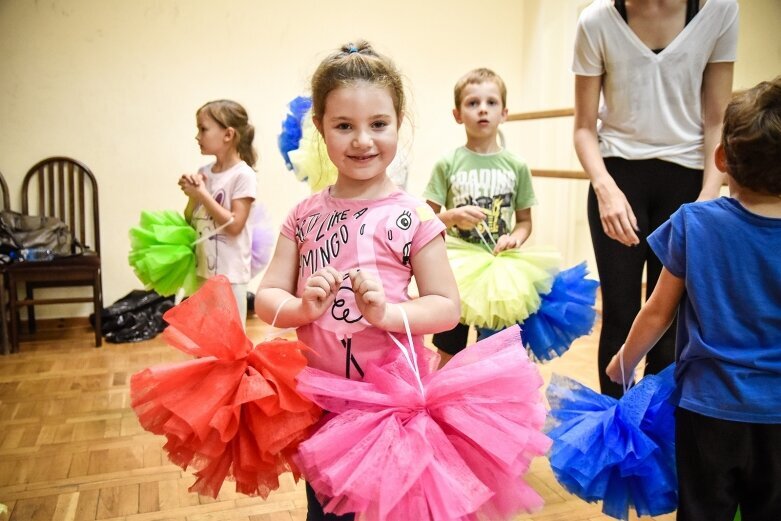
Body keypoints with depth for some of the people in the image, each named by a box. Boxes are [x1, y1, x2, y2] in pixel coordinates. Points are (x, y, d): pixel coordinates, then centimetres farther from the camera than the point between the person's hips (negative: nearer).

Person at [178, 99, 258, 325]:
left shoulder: (243, 175, -12)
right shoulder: (204, 172, 6)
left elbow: (234, 225, -17)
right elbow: (189, 220, 12)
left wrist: (202, 194, -15)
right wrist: (193, 195, -6)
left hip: (229, 273, -7)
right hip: (202, 270, 7)